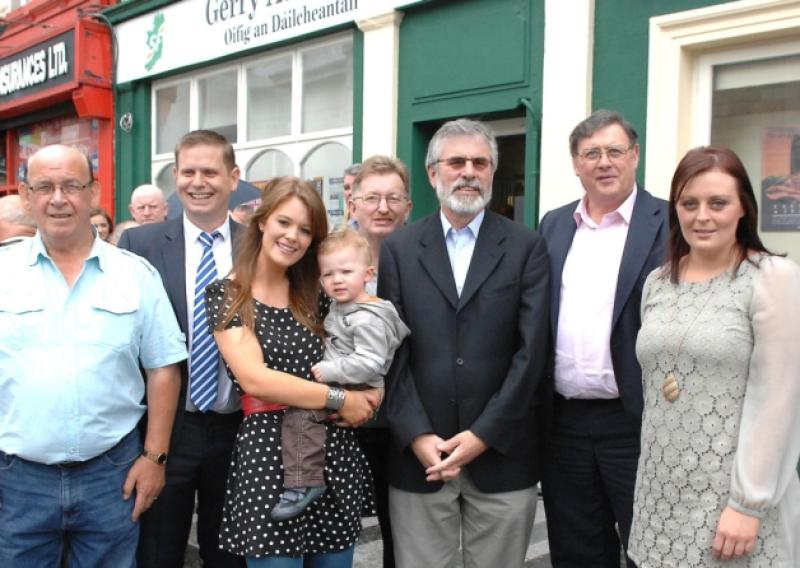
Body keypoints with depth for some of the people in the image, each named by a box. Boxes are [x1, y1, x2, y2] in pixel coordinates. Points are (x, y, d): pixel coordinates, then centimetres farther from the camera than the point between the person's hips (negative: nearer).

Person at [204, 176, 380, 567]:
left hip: (334, 451, 5)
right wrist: (338, 398, -14)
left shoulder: (315, 293, 11)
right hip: (268, 452, -4)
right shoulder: (225, 295, -3)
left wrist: (366, 393, -9)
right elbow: (253, 378, -14)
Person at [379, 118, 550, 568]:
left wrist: (483, 434, -10)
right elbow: (392, 351, 0)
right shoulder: (399, 249, 5)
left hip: (500, 453, 0)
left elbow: (531, 350, -5)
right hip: (418, 453, 1)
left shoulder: (527, 248, 2)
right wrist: (416, 436, -9)